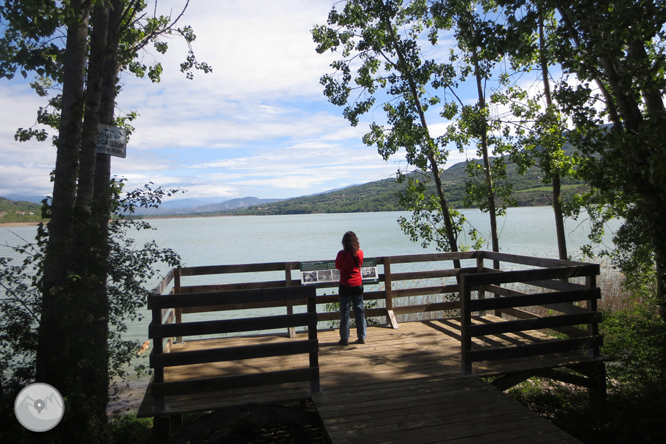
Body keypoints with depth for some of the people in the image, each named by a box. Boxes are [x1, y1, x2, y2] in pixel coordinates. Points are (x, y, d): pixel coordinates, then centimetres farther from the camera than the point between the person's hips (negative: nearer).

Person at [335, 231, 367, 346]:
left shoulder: (342, 254, -15)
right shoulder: (360, 253, -5)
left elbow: (337, 266, 1)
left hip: (345, 285, -3)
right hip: (358, 285, 3)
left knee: (344, 312, 5)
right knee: (359, 311, 11)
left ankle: (344, 338, 9)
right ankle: (361, 337, 16)